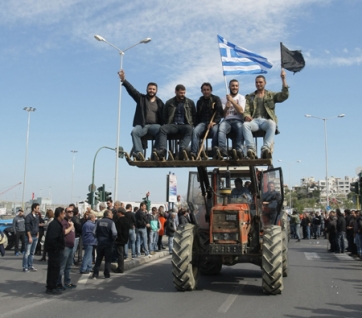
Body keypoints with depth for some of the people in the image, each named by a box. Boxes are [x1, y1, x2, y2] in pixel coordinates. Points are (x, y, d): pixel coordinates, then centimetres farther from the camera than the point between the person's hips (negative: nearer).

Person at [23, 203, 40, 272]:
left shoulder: (37, 216, 11)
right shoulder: (28, 216, -11)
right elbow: (27, 228, -14)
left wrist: (37, 235, 14)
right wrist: (30, 237, -16)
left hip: (35, 237, 7)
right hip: (30, 236, -7)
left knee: (32, 252, 11)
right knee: (27, 253, -5)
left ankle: (30, 266, 18)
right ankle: (25, 267, 1)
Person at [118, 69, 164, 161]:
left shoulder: (159, 103, 18)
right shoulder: (141, 98, 15)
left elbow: (163, 116, 13)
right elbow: (131, 89, 3)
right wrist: (124, 80, -12)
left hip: (154, 125, 0)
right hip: (142, 125, 0)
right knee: (134, 131, -33)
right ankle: (138, 153, -43)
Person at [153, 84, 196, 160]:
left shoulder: (190, 103, 16)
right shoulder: (169, 103, 16)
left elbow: (194, 116, 18)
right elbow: (164, 117, 20)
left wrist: (192, 124, 2)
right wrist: (166, 125, 3)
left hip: (185, 125, -1)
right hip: (173, 125, 1)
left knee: (189, 129, -38)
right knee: (162, 129, -31)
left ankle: (182, 150, -58)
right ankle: (162, 150, -50)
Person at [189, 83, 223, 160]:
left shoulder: (216, 99, 10)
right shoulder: (200, 101, 22)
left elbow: (220, 112, -3)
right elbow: (197, 115, 23)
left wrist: (214, 122, -20)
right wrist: (196, 125, 4)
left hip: (213, 122, -3)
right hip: (202, 122, 3)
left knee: (215, 130, -38)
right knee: (195, 131, -30)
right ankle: (193, 153, -41)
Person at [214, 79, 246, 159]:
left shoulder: (241, 97, 14)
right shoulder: (225, 99, 20)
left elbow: (241, 111, -4)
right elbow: (223, 115, 14)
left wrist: (232, 100, -5)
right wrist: (226, 107, -6)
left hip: (238, 120, -2)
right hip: (227, 120, 2)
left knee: (240, 128, -39)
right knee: (221, 128, -35)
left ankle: (239, 150, -51)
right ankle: (222, 150, -51)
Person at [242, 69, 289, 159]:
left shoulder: (271, 95, 24)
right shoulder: (250, 97, 26)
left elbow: (285, 95, 8)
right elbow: (246, 110, 12)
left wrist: (283, 79, 4)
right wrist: (246, 116, -12)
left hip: (266, 120, -1)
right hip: (254, 120, 1)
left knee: (272, 124, -39)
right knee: (245, 125, -36)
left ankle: (265, 149, -52)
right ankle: (251, 150, -46)